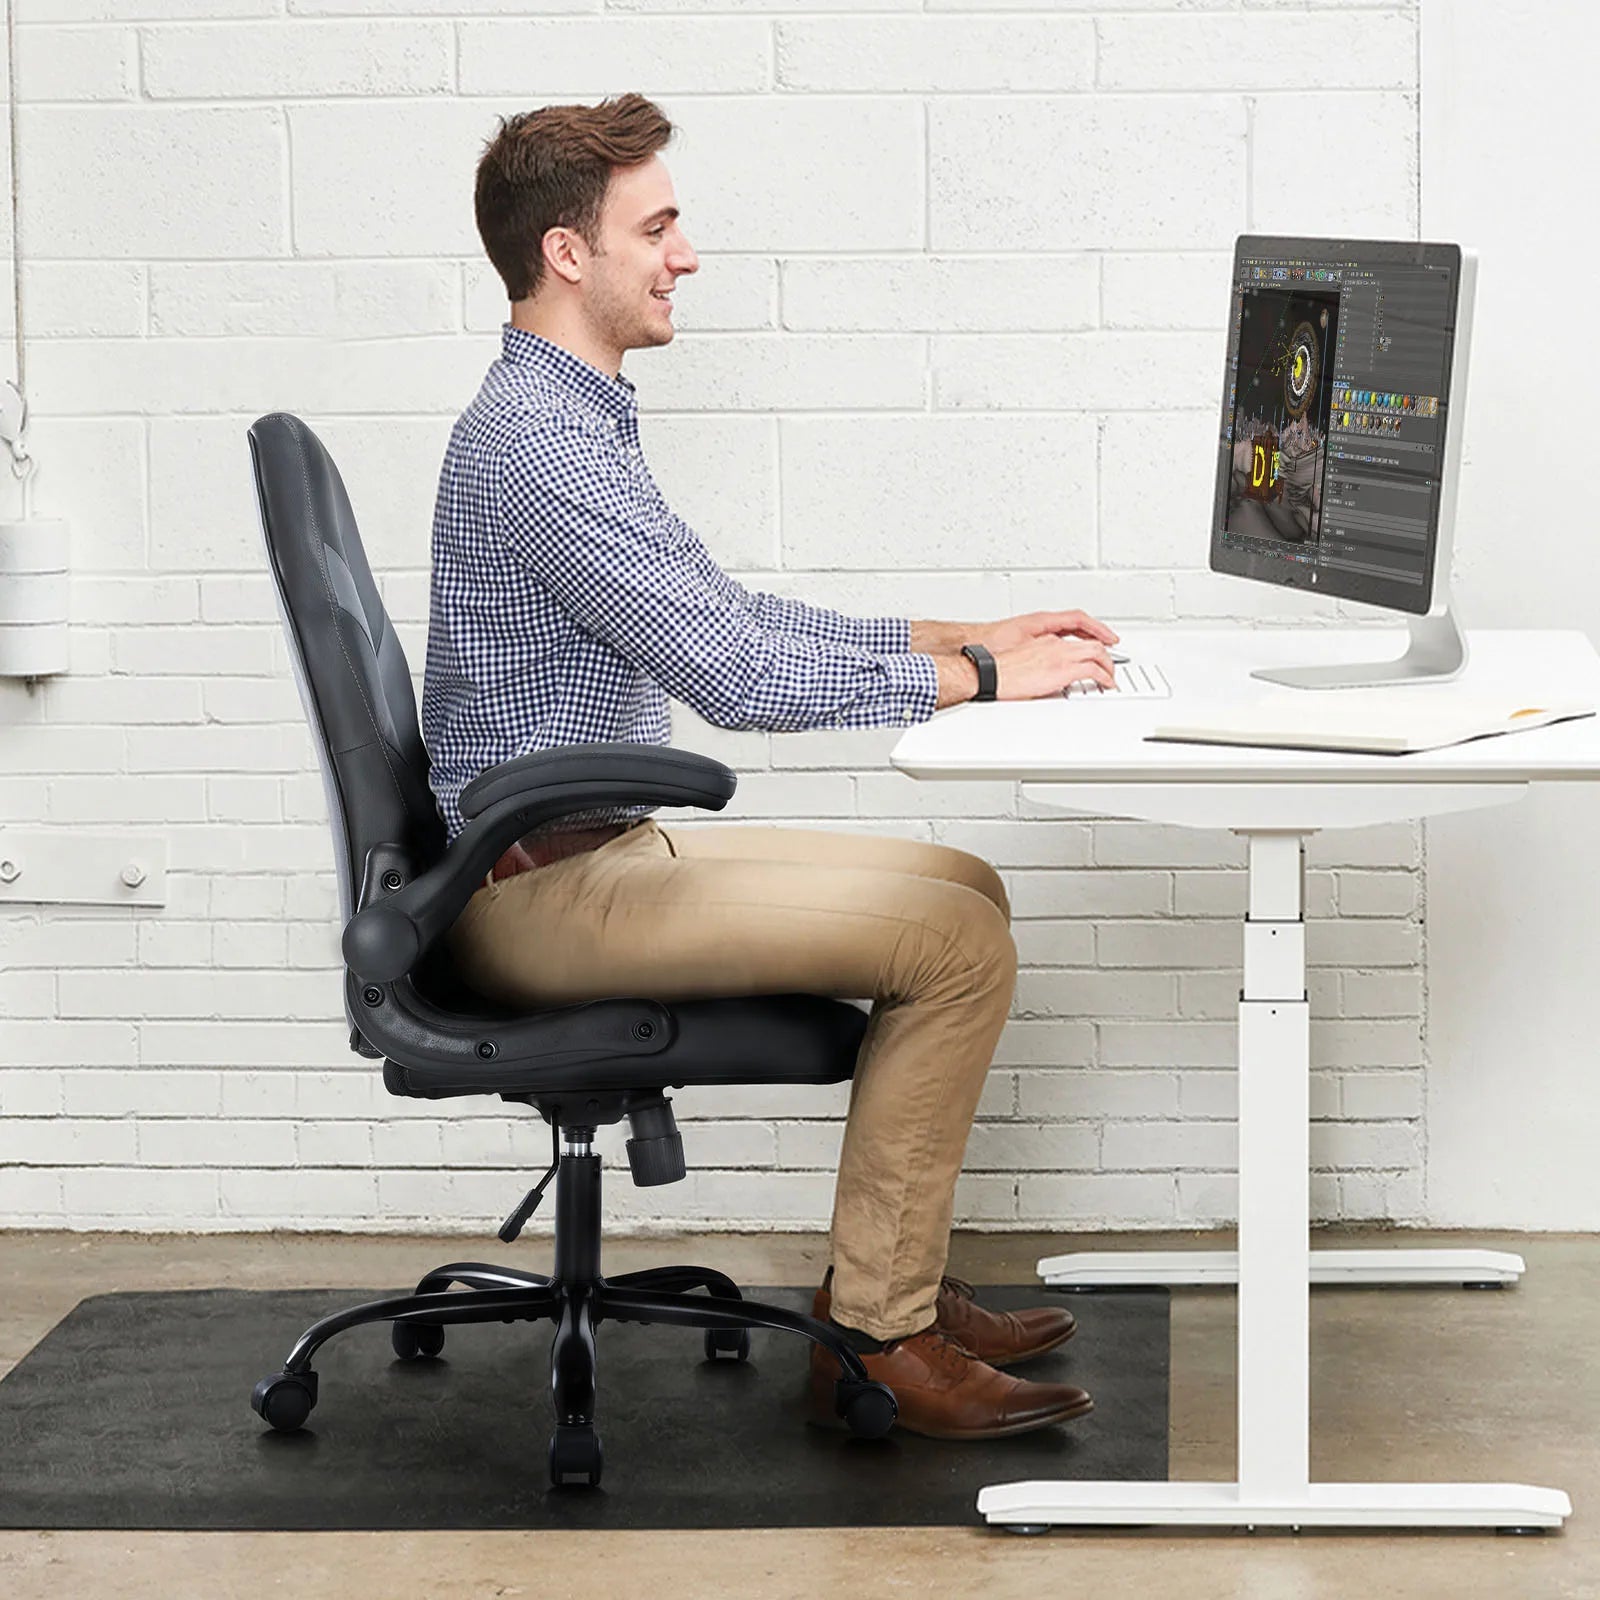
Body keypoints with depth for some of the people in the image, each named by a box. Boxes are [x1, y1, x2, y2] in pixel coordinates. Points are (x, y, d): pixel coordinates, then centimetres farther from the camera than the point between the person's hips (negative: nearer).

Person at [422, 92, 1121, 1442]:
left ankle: (892, 1282, 15)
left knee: (965, 890, 14)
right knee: (959, 942, -16)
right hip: (547, 890, -11)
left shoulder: (575, 419, 15)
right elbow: (737, 680, -25)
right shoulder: (533, 443, -20)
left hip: (599, 855, 11)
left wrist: (965, 638, 11)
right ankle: (876, 1335, -10)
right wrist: (977, 681, -15)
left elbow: (729, 614, 21)